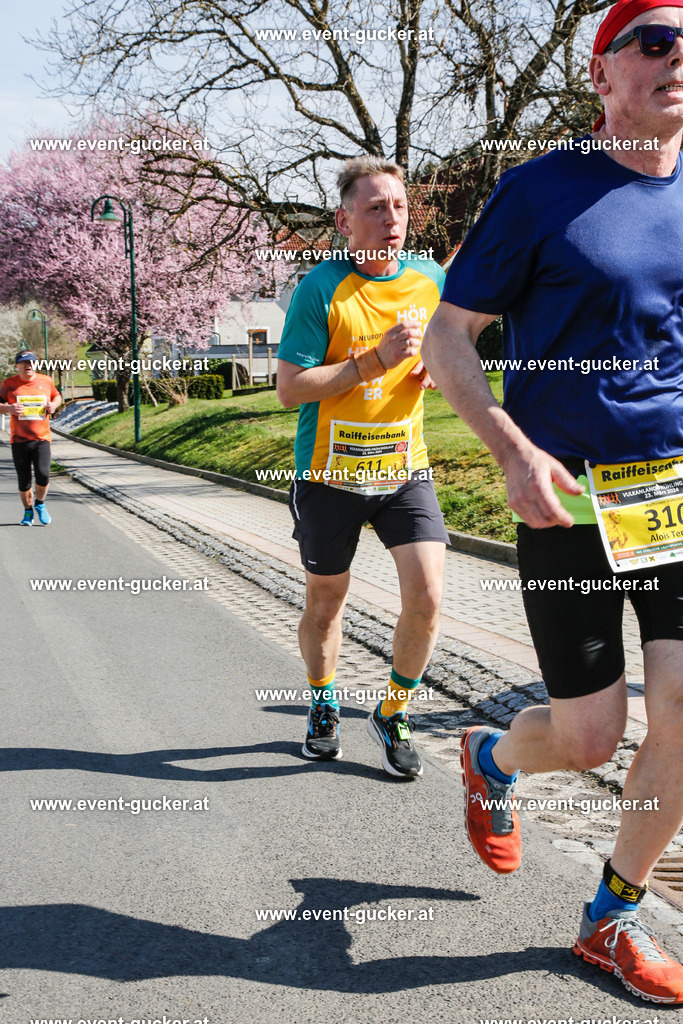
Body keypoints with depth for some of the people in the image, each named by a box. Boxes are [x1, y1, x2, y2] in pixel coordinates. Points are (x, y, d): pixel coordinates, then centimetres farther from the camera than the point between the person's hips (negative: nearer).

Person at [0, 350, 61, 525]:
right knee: (24, 480, 2)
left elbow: (57, 396, 23)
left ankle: (40, 504, 14)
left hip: (42, 438, 0)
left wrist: (54, 405, 0)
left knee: (42, 475, -15)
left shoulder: (46, 381, 7)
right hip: (19, 440, 0)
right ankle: (28, 511, 24)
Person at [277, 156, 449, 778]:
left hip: (405, 467, 3)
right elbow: (289, 388, -16)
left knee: (427, 596, -10)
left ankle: (393, 715, 15)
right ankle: (323, 707, 39)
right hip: (330, 472, -2)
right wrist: (376, 359, -24)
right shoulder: (320, 288, -13)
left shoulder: (432, 280, 1)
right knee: (325, 599, 13)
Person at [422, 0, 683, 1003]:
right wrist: (517, 453, -17)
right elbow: (447, 338, -4)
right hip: (567, 497, -4)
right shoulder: (539, 192, -5)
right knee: (589, 740, 2)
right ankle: (491, 758, 39)